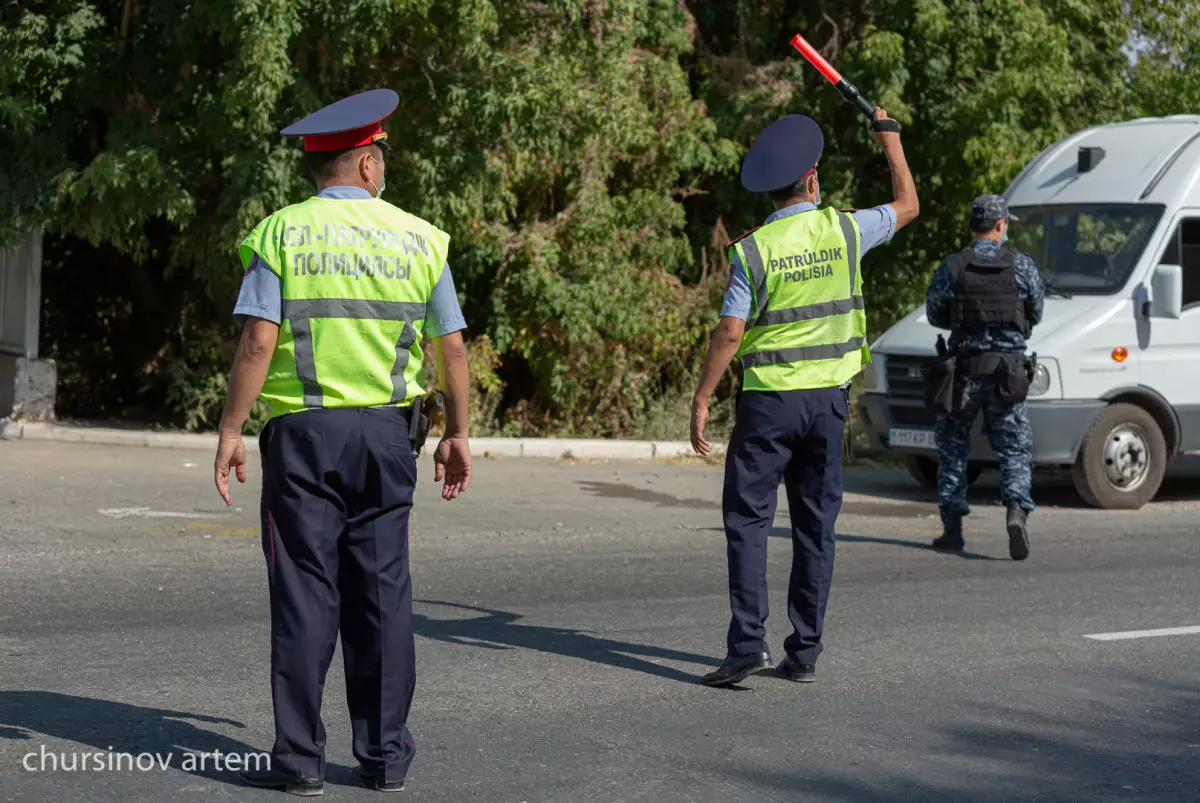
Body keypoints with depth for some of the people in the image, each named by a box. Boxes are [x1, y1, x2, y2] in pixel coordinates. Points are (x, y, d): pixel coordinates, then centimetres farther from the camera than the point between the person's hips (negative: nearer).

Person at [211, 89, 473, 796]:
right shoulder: (418, 238, 4)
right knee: (382, 591, 8)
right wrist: (458, 434, 13)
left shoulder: (280, 234, -2)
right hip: (385, 429, 2)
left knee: (306, 593, 2)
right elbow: (452, 346, 4)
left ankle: (300, 758, 3)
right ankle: (386, 755, 12)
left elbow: (258, 342, -11)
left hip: (303, 431, -2)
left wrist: (232, 431, -5)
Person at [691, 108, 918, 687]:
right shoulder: (844, 231, -1)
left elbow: (729, 334, -12)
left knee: (748, 520, 0)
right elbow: (908, 205, 17)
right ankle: (805, 651, 11)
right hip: (829, 397, 3)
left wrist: (701, 400, -5)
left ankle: (749, 641, -11)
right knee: (816, 525, 9)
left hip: (769, 400, -3)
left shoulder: (753, 249, -8)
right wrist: (889, 138, 26)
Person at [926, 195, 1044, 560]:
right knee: (1015, 448, 5)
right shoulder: (1023, 265, -1)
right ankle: (1017, 510, -19)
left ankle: (952, 527, 13)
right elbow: (1035, 315, 8)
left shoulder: (951, 267, -4)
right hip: (1009, 367, 0)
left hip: (966, 366, 0)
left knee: (952, 446, 13)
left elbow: (935, 315, 4)